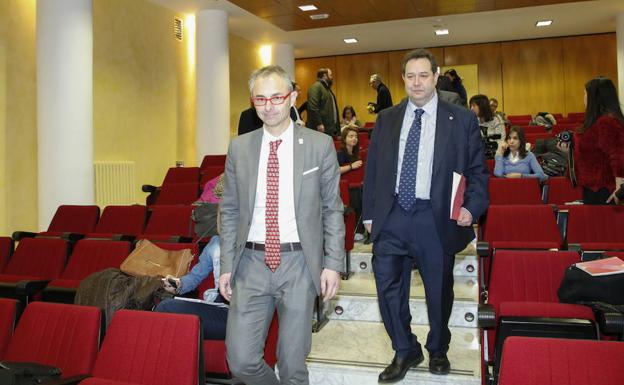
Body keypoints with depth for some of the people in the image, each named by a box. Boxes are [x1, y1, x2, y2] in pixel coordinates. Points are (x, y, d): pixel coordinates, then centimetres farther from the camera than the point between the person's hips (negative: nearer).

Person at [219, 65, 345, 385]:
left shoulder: (320, 145, -1)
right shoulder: (239, 147, 5)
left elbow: (333, 209, 2)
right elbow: (230, 211, 9)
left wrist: (333, 263, -5)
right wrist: (227, 265, 4)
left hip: (299, 263, -2)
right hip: (251, 263, 2)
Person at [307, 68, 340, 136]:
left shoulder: (327, 88, 23)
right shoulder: (316, 86, -8)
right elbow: (313, 107, -20)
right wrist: (319, 123, -24)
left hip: (329, 128, 10)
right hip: (320, 128, -10)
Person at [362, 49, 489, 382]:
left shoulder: (461, 120, 2)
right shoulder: (386, 120, 9)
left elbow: (477, 170, 2)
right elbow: (372, 169, 11)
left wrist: (473, 207, -12)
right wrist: (370, 213, 7)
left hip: (436, 219, -2)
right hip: (391, 217, 2)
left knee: (439, 290, 12)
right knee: (388, 287, 4)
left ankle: (438, 350, 37)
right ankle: (405, 351, 26)